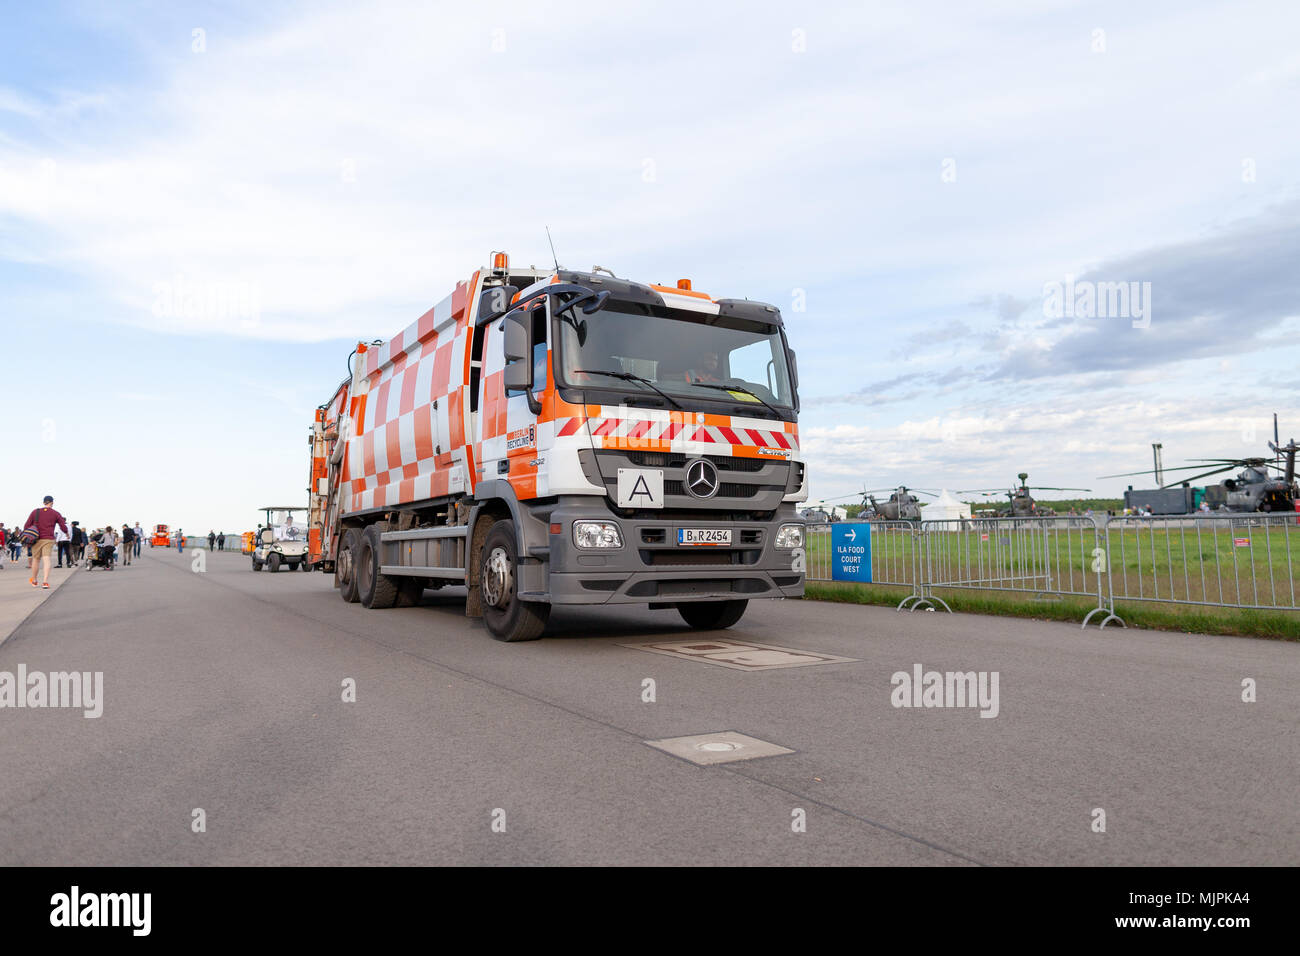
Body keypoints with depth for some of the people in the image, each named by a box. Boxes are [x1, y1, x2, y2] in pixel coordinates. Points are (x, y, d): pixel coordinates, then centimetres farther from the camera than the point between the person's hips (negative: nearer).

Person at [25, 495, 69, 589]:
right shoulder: (56, 514, 1)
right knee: (46, 560, -7)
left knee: (36, 560, 15)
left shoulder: (35, 512, 4)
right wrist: (66, 533, 21)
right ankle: (46, 582, -20)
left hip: (36, 539, 2)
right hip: (49, 540, -2)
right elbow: (64, 528, 0)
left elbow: (26, 526, 1)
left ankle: (34, 581, 30)